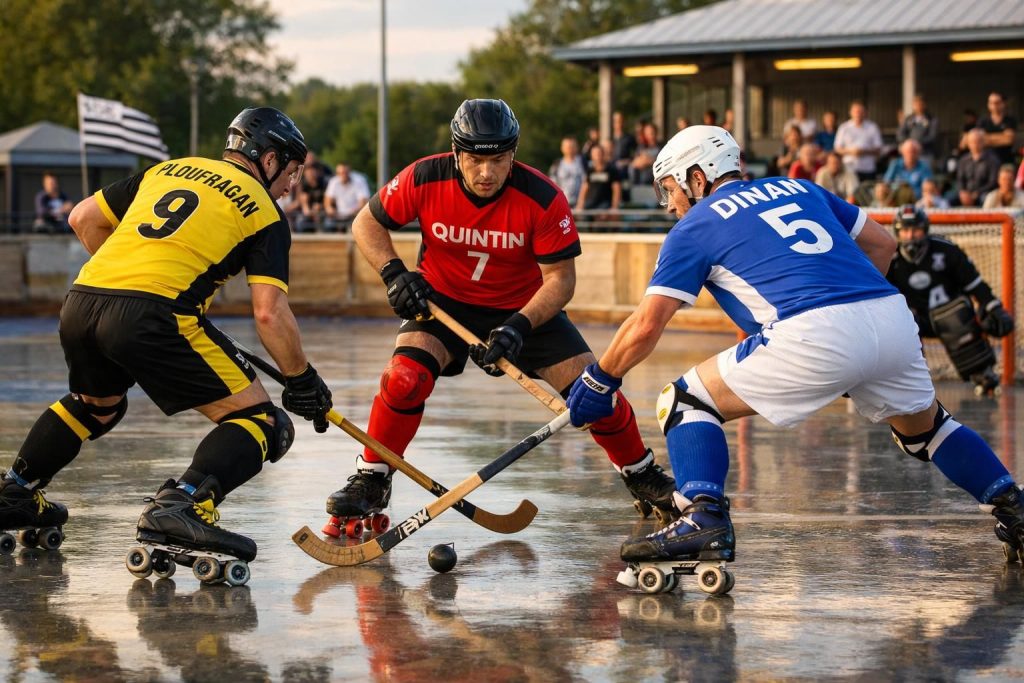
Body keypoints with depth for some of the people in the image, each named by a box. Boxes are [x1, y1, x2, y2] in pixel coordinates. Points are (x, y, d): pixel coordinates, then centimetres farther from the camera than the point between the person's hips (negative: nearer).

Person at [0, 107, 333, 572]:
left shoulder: (169, 170, 26)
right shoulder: (262, 211, 9)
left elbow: (84, 218, 28)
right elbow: (269, 312, -2)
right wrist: (301, 380, 9)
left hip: (79, 306, 7)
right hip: (154, 315, -7)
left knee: (97, 406, 37)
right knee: (260, 420, -2)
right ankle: (180, 507, -23)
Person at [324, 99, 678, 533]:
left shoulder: (543, 199, -24)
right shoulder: (425, 180, -21)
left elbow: (560, 278, -19)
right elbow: (367, 223, -6)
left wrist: (519, 327, -33)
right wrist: (393, 272, -22)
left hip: (525, 307, 0)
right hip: (442, 300, 0)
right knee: (405, 378, -26)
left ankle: (642, 476, 19)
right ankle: (370, 481, -6)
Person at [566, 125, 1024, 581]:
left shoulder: (695, 226, 14)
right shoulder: (798, 189, 29)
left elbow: (646, 326, 8)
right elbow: (882, 243, 29)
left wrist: (598, 381, 20)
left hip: (816, 337, -6)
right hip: (893, 318, 6)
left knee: (686, 403, 7)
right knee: (923, 427, 33)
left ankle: (704, 520, -12)